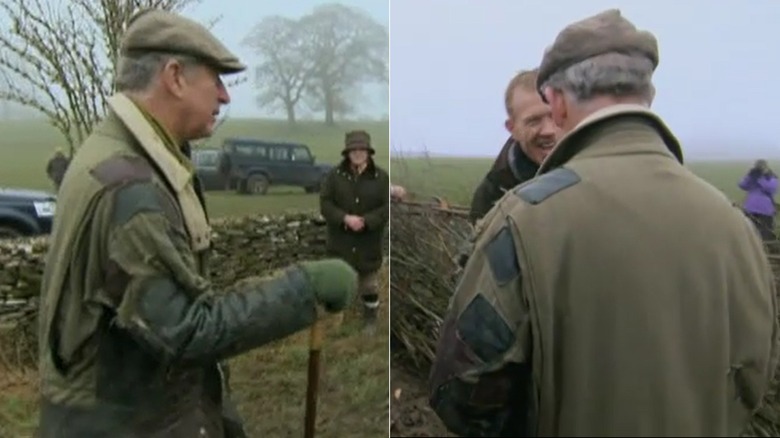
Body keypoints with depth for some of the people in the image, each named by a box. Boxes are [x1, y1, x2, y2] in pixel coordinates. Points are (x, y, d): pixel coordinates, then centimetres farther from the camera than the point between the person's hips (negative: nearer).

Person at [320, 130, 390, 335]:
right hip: (340, 241, 1)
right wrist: (345, 218, -21)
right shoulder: (334, 175, -3)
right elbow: (325, 203, -6)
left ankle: (370, 320, 30)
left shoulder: (381, 177, -5)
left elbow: (388, 207, -9)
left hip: (369, 241, -1)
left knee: (369, 284, 13)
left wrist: (365, 221, -21)